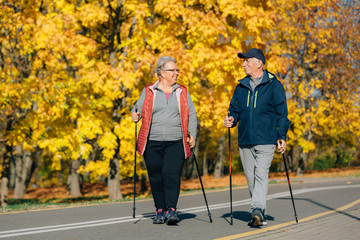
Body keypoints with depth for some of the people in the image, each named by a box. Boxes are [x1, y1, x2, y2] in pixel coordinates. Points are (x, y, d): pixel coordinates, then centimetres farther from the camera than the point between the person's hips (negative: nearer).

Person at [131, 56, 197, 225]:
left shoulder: (182, 92, 14)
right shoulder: (148, 91, 10)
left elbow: (191, 114, 13)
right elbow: (138, 108, 7)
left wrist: (192, 134, 2)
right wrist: (135, 115, -16)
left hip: (176, 142, 0)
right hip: (152, 143, 0)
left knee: (172, 175, -14)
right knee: (156, 178, 2)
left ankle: (171, 210, -15)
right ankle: (160, 210, 14)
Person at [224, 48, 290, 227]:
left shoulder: (274, 86, 1)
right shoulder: (241, 87, 15)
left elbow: (282, 113, 1)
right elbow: (235, 109, 21)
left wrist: (282, 136, -7)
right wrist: (231, 120, -2)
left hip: (266, 140, -5)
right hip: (245, 141, 5)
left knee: (261, 175, -17)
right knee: (251, 178, 7)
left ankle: (257, 209, -25)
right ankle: (260, 215, 16)